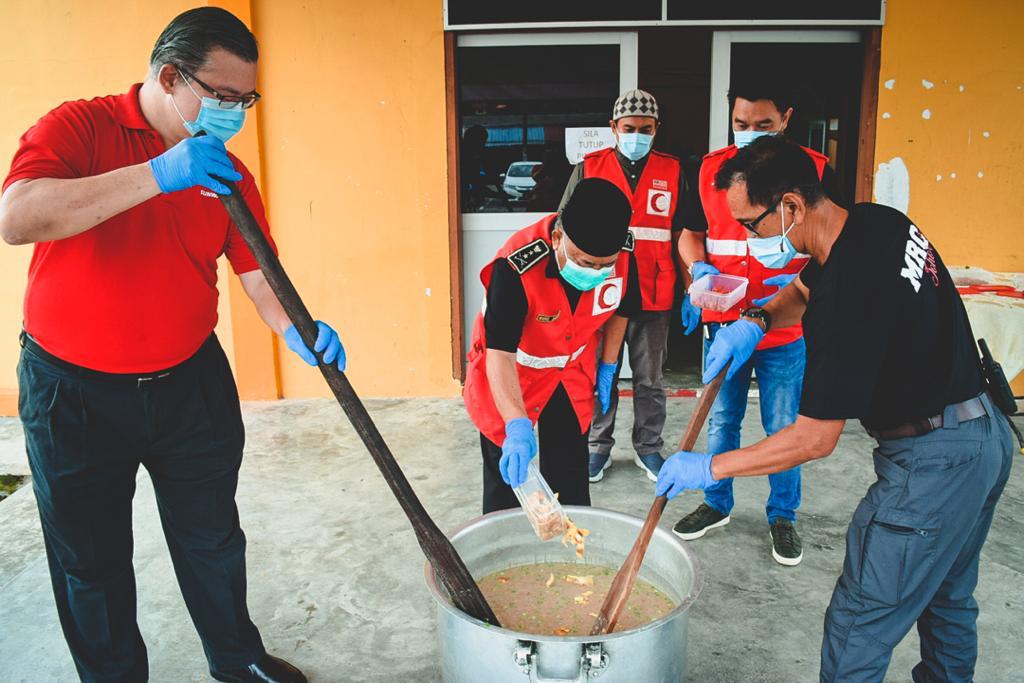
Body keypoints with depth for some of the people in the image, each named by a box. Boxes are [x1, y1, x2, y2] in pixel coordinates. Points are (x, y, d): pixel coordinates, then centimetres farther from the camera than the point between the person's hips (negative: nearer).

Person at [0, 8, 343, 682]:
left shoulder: (227, 172, 1)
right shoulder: (80, 127, -12)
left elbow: (257, 269, 0)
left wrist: (295, 330, -20)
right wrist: (159, 175, -33)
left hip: (189, 385, 4)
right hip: (73, 392, -3)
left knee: (214, 541, 17)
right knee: (92, 564, 13)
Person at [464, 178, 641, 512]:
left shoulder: (624, 252, -22)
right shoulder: (515, 267, -37)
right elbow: (500, 353, -39)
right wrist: (517, 425, -51)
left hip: (572, 372, 4)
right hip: (511, 374, -3)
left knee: (570, 478, 12)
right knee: (507, 472, 6)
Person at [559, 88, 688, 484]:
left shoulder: (672, 173, 6)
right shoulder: (588, 169, 3)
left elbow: (681, 233, 10)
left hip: (653, 296, 1)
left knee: (649, 378, 11)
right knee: (601, 374, 9)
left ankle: (648, 448, 26)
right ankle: (599, 446, 24)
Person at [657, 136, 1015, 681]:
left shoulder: (849, 296, -29)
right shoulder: (875, 221, -1)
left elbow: (815, 439, -23)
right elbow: (804, 289, 19)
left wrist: (708, 468, -14)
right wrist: (756, 321, -1)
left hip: (932, 461, -10)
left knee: (858, 626, 2)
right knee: (947, 600, 27)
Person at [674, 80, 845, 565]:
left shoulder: (814, 169, -4)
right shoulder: (712, 168, 3)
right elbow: (690, 234, 12)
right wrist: (699, 268, -9)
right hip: (723, 320, 2)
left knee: (784, 427, 8)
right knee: (721, 420, 14)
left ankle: (783, 517, 26)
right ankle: (717, 505, 32)